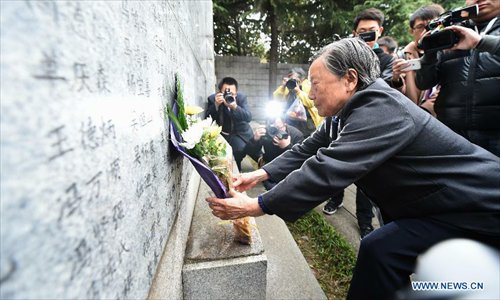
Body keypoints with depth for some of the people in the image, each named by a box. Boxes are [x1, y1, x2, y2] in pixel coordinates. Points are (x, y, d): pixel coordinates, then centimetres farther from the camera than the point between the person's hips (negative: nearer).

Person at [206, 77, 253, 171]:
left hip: (239, 132, -1)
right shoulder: (212, 98, -11)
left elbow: (248, 118, -22)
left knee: (240, 149, -22)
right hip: (220, 133, 1)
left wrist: (235, 107, -39)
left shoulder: (241, 97, -12)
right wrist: (216, 105, -31)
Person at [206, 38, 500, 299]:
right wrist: (261, 174, -6)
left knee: (379, 249, -19)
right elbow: (307, 151, 1)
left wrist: (255, 207, -31)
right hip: (435, 208, 9)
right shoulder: (344, 115, 0)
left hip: (476, 211, -8)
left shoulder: (381, 108, -30)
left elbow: (326, 171, -36)